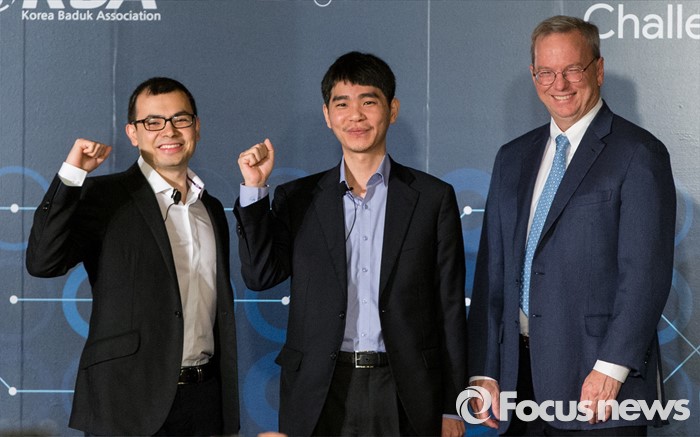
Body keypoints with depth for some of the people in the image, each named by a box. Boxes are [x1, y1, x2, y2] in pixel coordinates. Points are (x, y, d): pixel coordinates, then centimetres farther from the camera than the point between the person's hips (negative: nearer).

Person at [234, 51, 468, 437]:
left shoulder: (433, 197, 4)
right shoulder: (297, 199, 9)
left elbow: (450, 307, 4)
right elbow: (260, 276, -1)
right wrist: (254, 188, -8)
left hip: (406, 396, -1)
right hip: (319, 397, 1)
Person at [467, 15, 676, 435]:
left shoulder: (639, 154, -5)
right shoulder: (513, 158, 14)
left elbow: (646, 273, -11)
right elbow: (492, 270, 11)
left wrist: (611, 368, -18)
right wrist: (483, 371, 5)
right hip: (519, 375, 5)